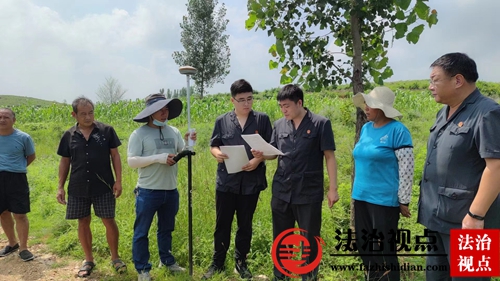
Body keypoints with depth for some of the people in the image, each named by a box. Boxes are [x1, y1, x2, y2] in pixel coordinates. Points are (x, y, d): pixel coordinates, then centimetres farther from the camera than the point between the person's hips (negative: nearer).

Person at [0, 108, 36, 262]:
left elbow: (31, 156, 8)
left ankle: (23, 248, 13)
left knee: (20, 215, -1)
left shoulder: (23, 137, -7)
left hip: (16, 179, -3)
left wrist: (16, 168, 3)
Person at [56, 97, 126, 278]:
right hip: (78, 188, 2)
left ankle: (115, 258, 21)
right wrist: (60, 187, 5)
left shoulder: (106, 131, -4)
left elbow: (115, 156, -1)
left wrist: (118, 181, -6)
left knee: (109, 222, 3)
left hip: (103, 187, -2)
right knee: (83, 222, 11)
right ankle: (88, 260, 27)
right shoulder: (69, 135, 2)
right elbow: (64, 162, 9)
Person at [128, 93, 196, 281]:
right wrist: (158, 158, -24)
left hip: (171, 191, 5)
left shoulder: (173, 132, 6)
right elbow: (132, 161, -15)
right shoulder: (139, 134, -9)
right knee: (141, 232, 8)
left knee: (166, 229, 21)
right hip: (148, 191, -5)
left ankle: (167, 260, 39)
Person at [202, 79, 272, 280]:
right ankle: (217, 263, 26)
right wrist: (217, 153, -15)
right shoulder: (222, 121, 2)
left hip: (251, 182, 0)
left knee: (245, 224, 13)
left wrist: (258, 160, -15)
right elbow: (213, 145, 8)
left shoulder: (262, 120, 0)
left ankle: (241, 262, 30)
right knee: (222, 224, 9)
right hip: (226, 181, 1)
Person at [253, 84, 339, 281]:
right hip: (281, 191, 4)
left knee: (310, 240, 9)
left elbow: (329, 156, -5)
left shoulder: (321, 124, -6)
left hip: (309, 192, -4)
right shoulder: (279, 125, 6)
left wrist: (333, 188, -8)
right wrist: (261, 154, -9)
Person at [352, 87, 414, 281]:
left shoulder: (397, 130, -12)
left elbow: (407, 168, -13)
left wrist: (404, 201, -11)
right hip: (362, 197, 7)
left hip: (384, 200, -7)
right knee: (365, 248, 16)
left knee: (384, 250, 3)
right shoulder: (366, 128, 8)